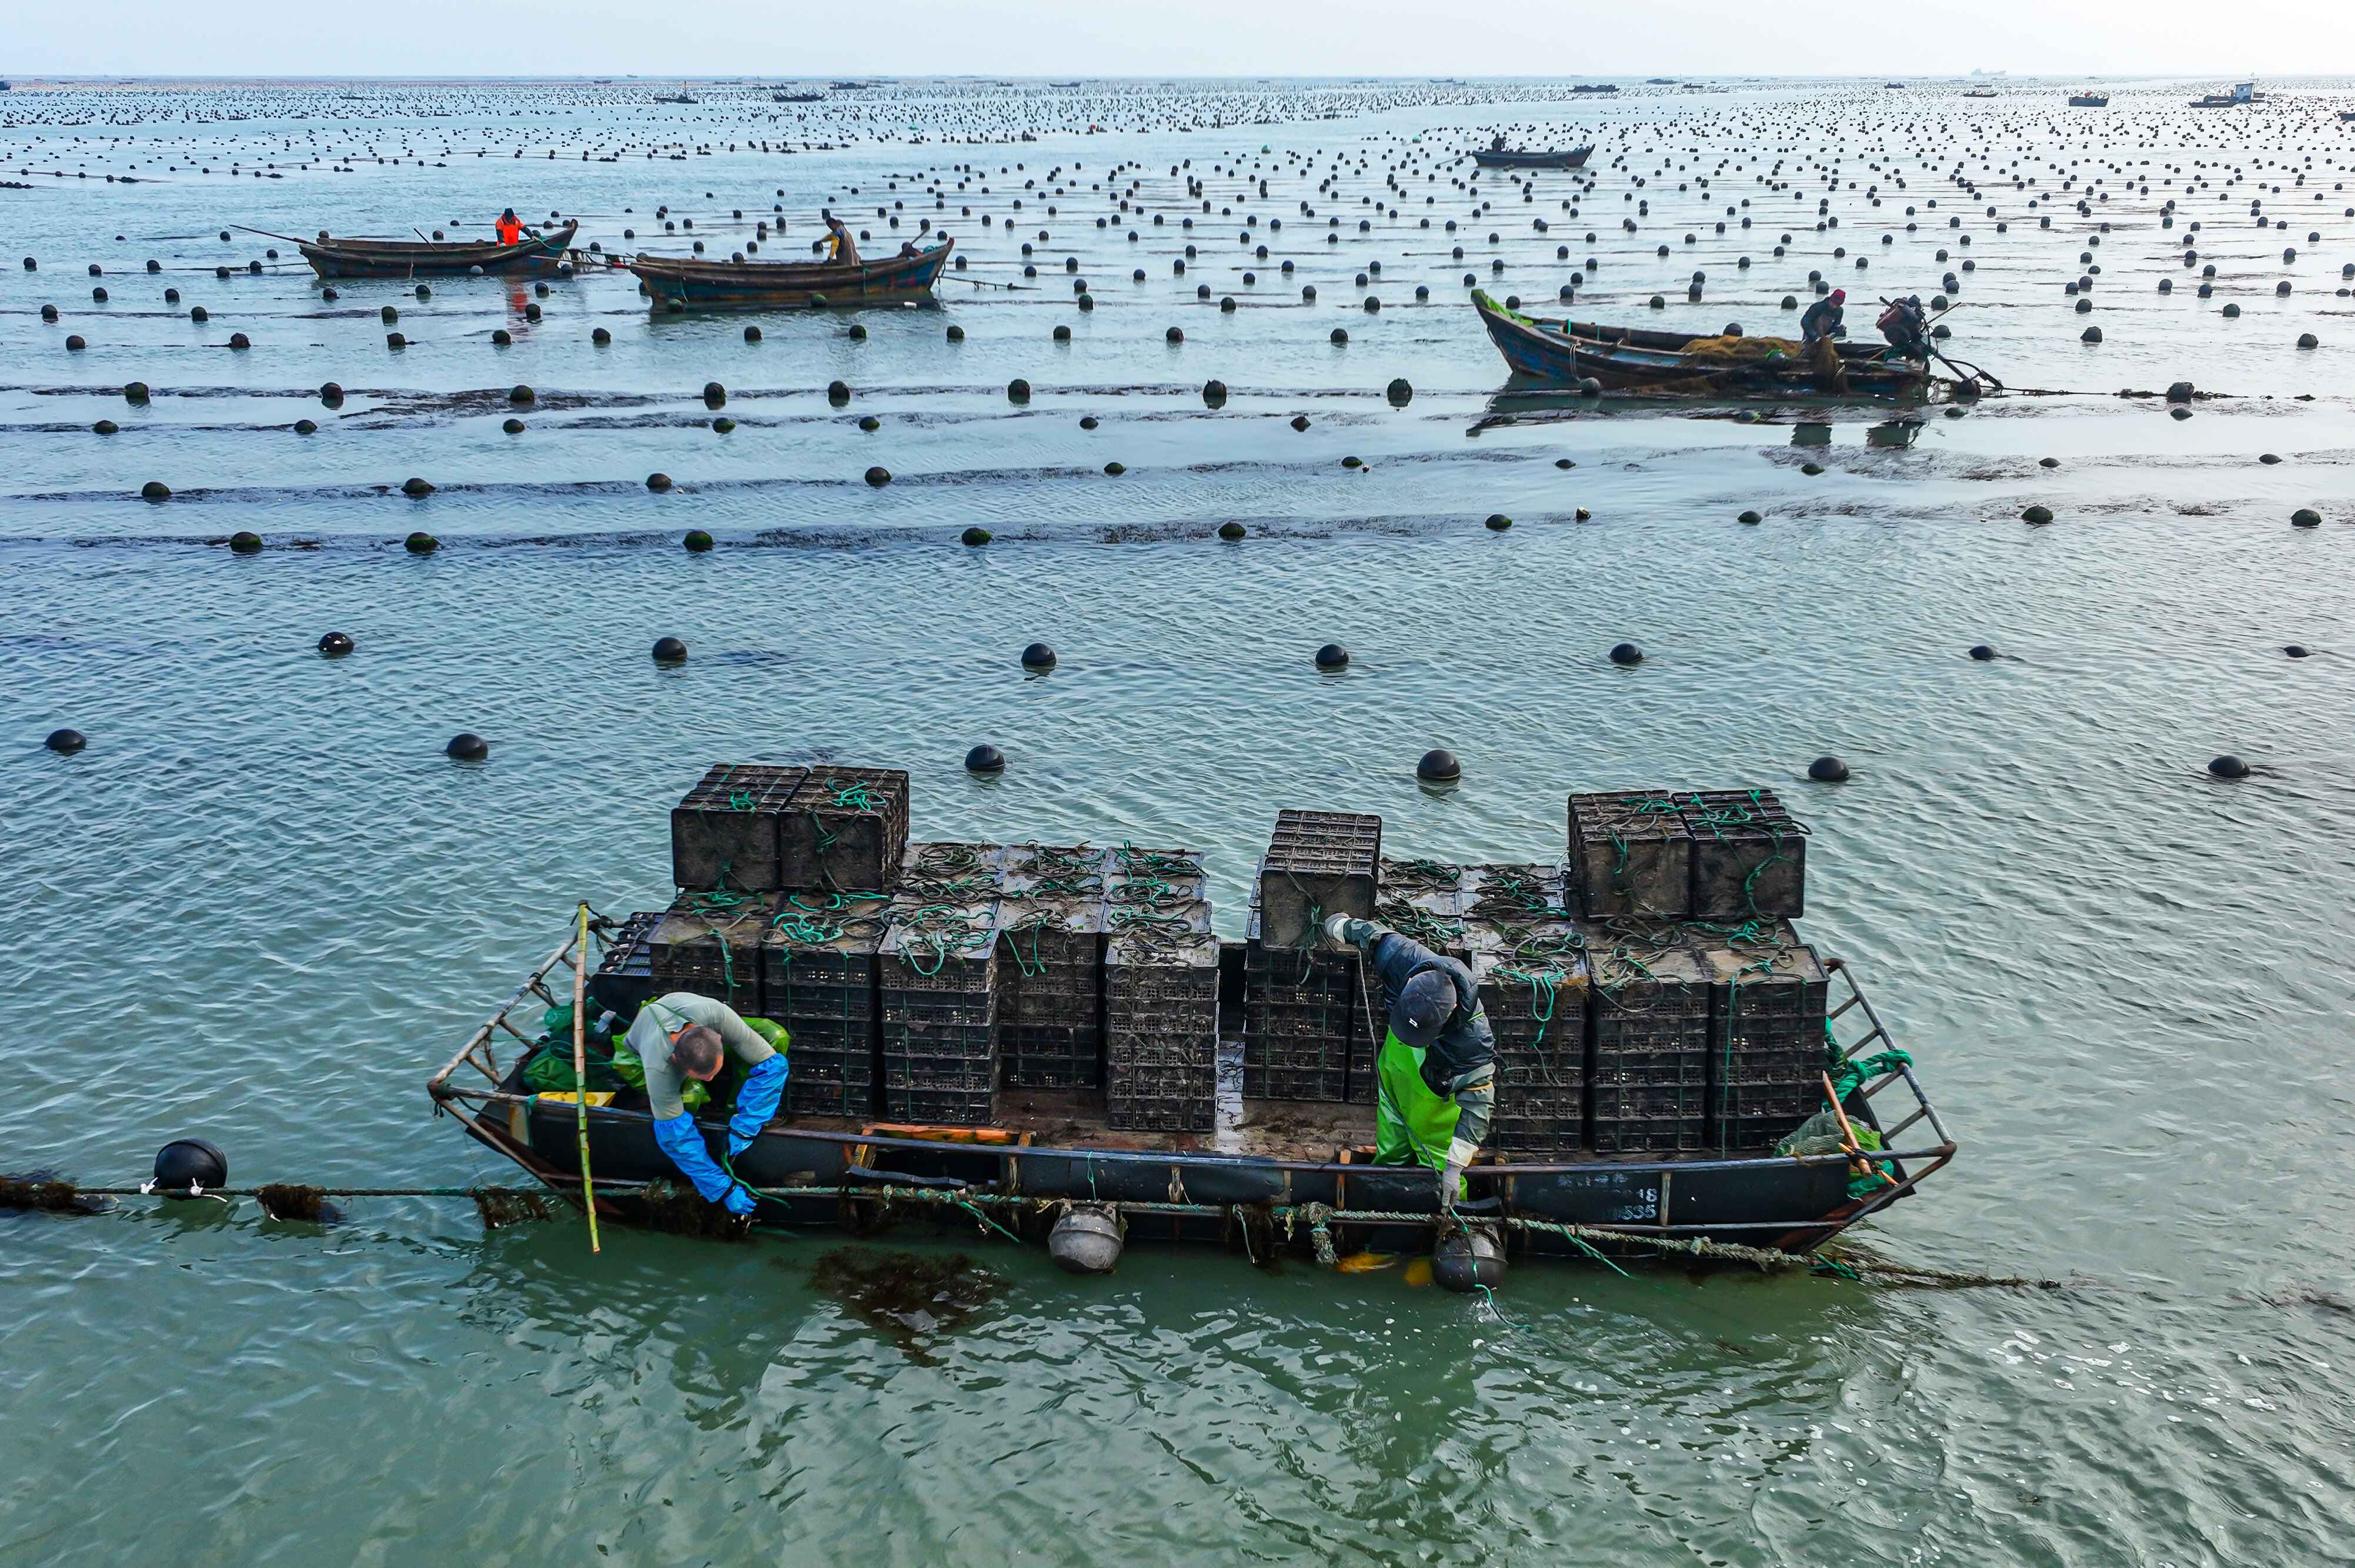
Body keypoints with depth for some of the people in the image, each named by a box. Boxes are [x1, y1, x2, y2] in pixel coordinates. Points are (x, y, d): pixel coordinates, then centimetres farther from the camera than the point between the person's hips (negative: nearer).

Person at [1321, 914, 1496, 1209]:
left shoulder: (1473, 1035, -44)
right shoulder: (1405, 956, -37)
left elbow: (1477, 1101, -37)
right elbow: (1376, 936, -14)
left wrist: (1454, 1167, -37)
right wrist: (1341, 927, 9)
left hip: (1440, 1085, -4)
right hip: (1396, 1063, 4)